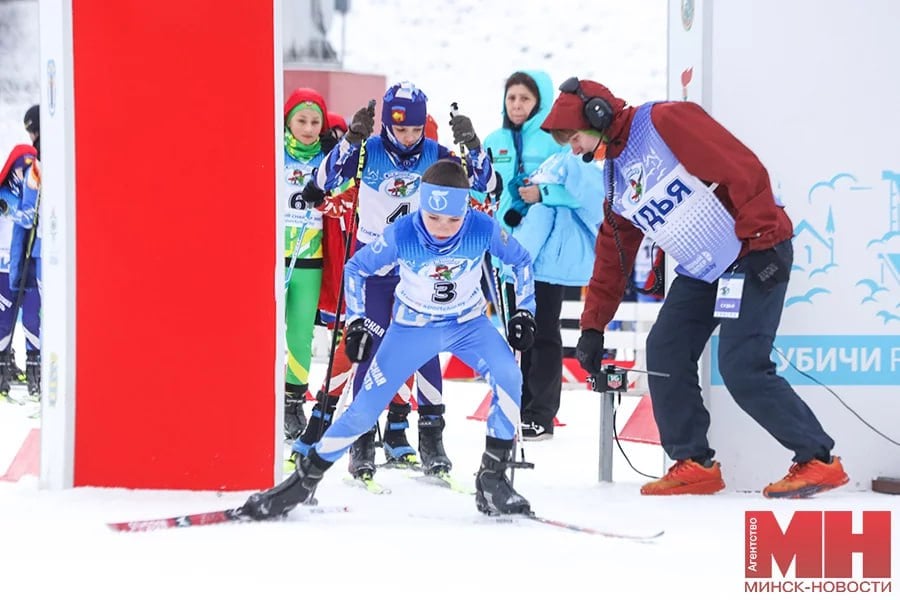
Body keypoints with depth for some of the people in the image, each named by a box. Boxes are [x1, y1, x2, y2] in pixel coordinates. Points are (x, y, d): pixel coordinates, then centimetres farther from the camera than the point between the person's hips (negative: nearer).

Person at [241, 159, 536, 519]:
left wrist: (524, 311, -5)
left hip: (468, 324, 1)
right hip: (411, 327, -1)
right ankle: (305, 478, 11)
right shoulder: (401, 234, -26)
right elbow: (356, 268, -6)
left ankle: (493, 479, -15)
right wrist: (357, 321, -10)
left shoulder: (483, 229, -25)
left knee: (508, 377, -26)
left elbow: (520, 260, -2)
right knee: (365, 408, -5)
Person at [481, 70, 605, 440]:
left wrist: (544, 192, -21)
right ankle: (520, 410, 20)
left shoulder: (556, 138, -9)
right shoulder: (496, 143, 9)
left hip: (550, 247, -6)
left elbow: (586, 186, -14)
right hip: (514, 243, 6)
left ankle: (541, 416, 3)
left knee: (543, 332, -1)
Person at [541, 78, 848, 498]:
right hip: (700, 272, 9)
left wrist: (760, 236, -24)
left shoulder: (665, 121, -14)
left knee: (742, 369, -15)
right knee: (665, 354, 0)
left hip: (755, 255, -9)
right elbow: (612, 258, 22)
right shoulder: (616, 181, 15)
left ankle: (819, 460, -4)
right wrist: (593, 327, 20)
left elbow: (743, 169, -21)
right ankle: (694, 464, 10)